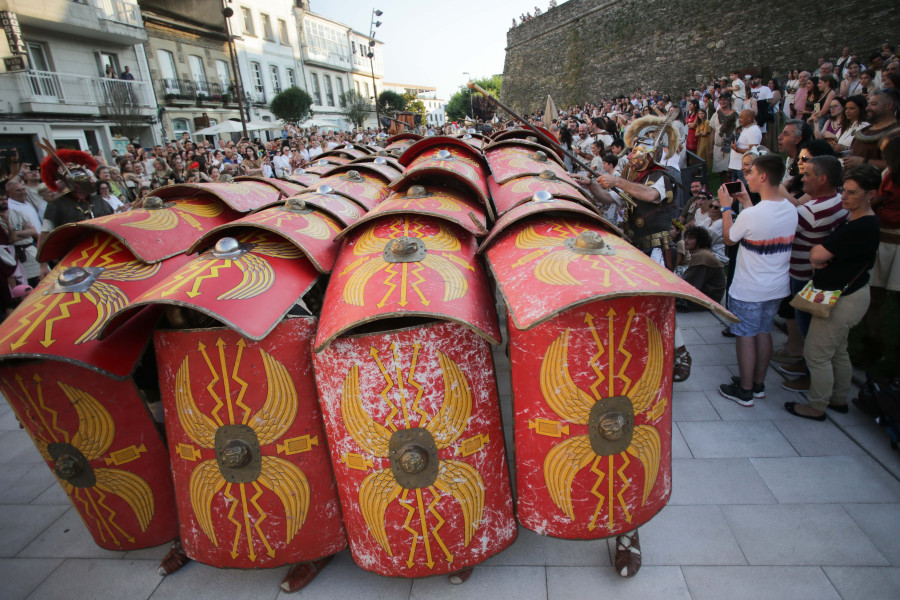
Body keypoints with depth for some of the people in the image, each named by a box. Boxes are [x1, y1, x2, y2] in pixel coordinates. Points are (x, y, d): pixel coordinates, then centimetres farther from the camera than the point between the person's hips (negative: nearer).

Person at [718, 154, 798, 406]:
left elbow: (728, 238, -7)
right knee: (764, 333, 18)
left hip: (749, 290, -7)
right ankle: (759, 385, 32)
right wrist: (746, 202, 16)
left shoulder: (751, 215, -24)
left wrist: (726, 207, 3)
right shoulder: (791, 210, -2)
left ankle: (745, 391, 17)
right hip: (777, 287, 7)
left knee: (746, 337, 5)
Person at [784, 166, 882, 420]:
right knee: (838, 351, 21)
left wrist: (819, 259, -9)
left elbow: (817, 255, -29)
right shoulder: (858, 221, 8)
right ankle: (839, 399, 36)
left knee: (816, 353, 1)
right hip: (846, 294, 10)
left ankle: (817, 407, 15)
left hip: (843, 300, -10)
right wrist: (822, 261, -9)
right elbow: (819, 254, 11)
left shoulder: (861, 227, -25)